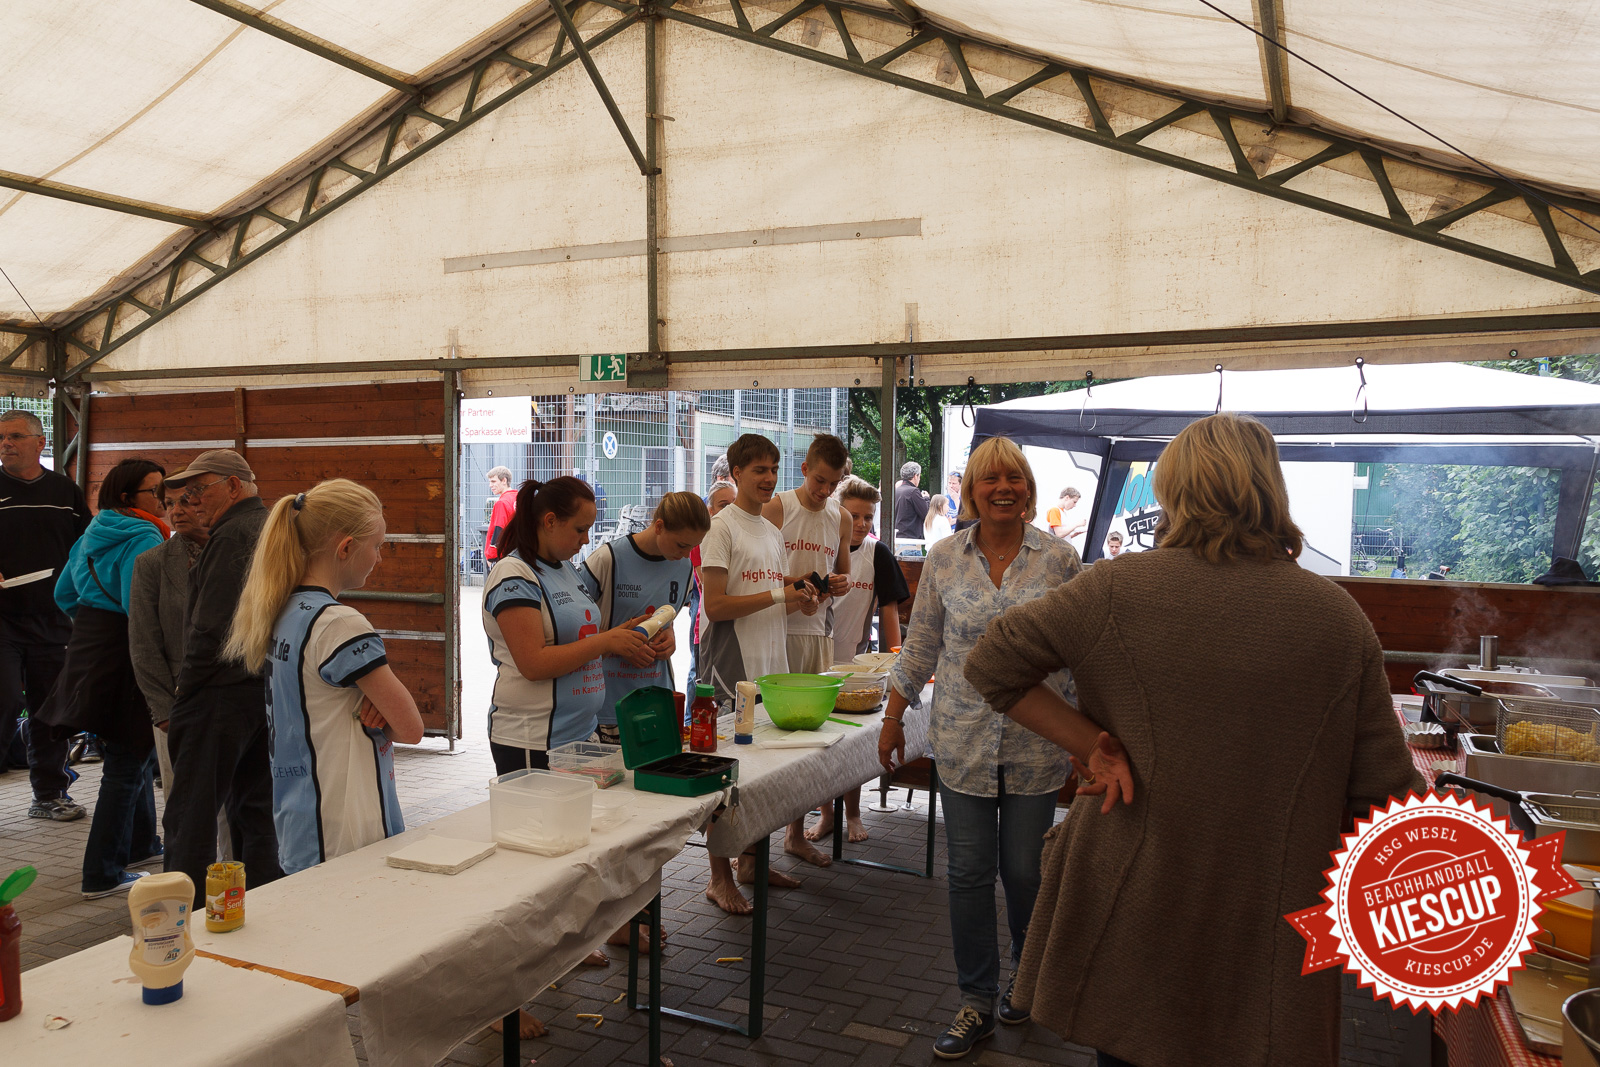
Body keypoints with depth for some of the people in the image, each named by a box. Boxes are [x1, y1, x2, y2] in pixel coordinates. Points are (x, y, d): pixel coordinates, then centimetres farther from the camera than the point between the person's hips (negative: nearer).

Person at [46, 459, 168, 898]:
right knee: (126, 763, -1)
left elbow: (65, 594, 20)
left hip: (89, 647, 10)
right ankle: (104, 874, 4)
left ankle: (141, 845, 36)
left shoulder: (94, 534, 12)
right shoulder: (143, 540, -17)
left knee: (133, 751, 23)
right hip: (124, 658, -10)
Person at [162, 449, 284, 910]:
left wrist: (184, 689, -8)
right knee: (256, 810, 14)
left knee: (191, 816, -1)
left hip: (223, 692, -9)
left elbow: (211, 627, -18)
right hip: (269, 690, 9)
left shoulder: (233, 536, -13)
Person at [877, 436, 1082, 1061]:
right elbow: (921, 644, 9)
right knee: (969, 872, 5)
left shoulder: (1059, 558, -3)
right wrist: (892, 719, 10)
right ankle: (977, 1003, 21)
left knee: (1024, 870, 8)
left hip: (1035, 745, -1)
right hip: (963, 742, 1)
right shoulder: (945, 558, 1)